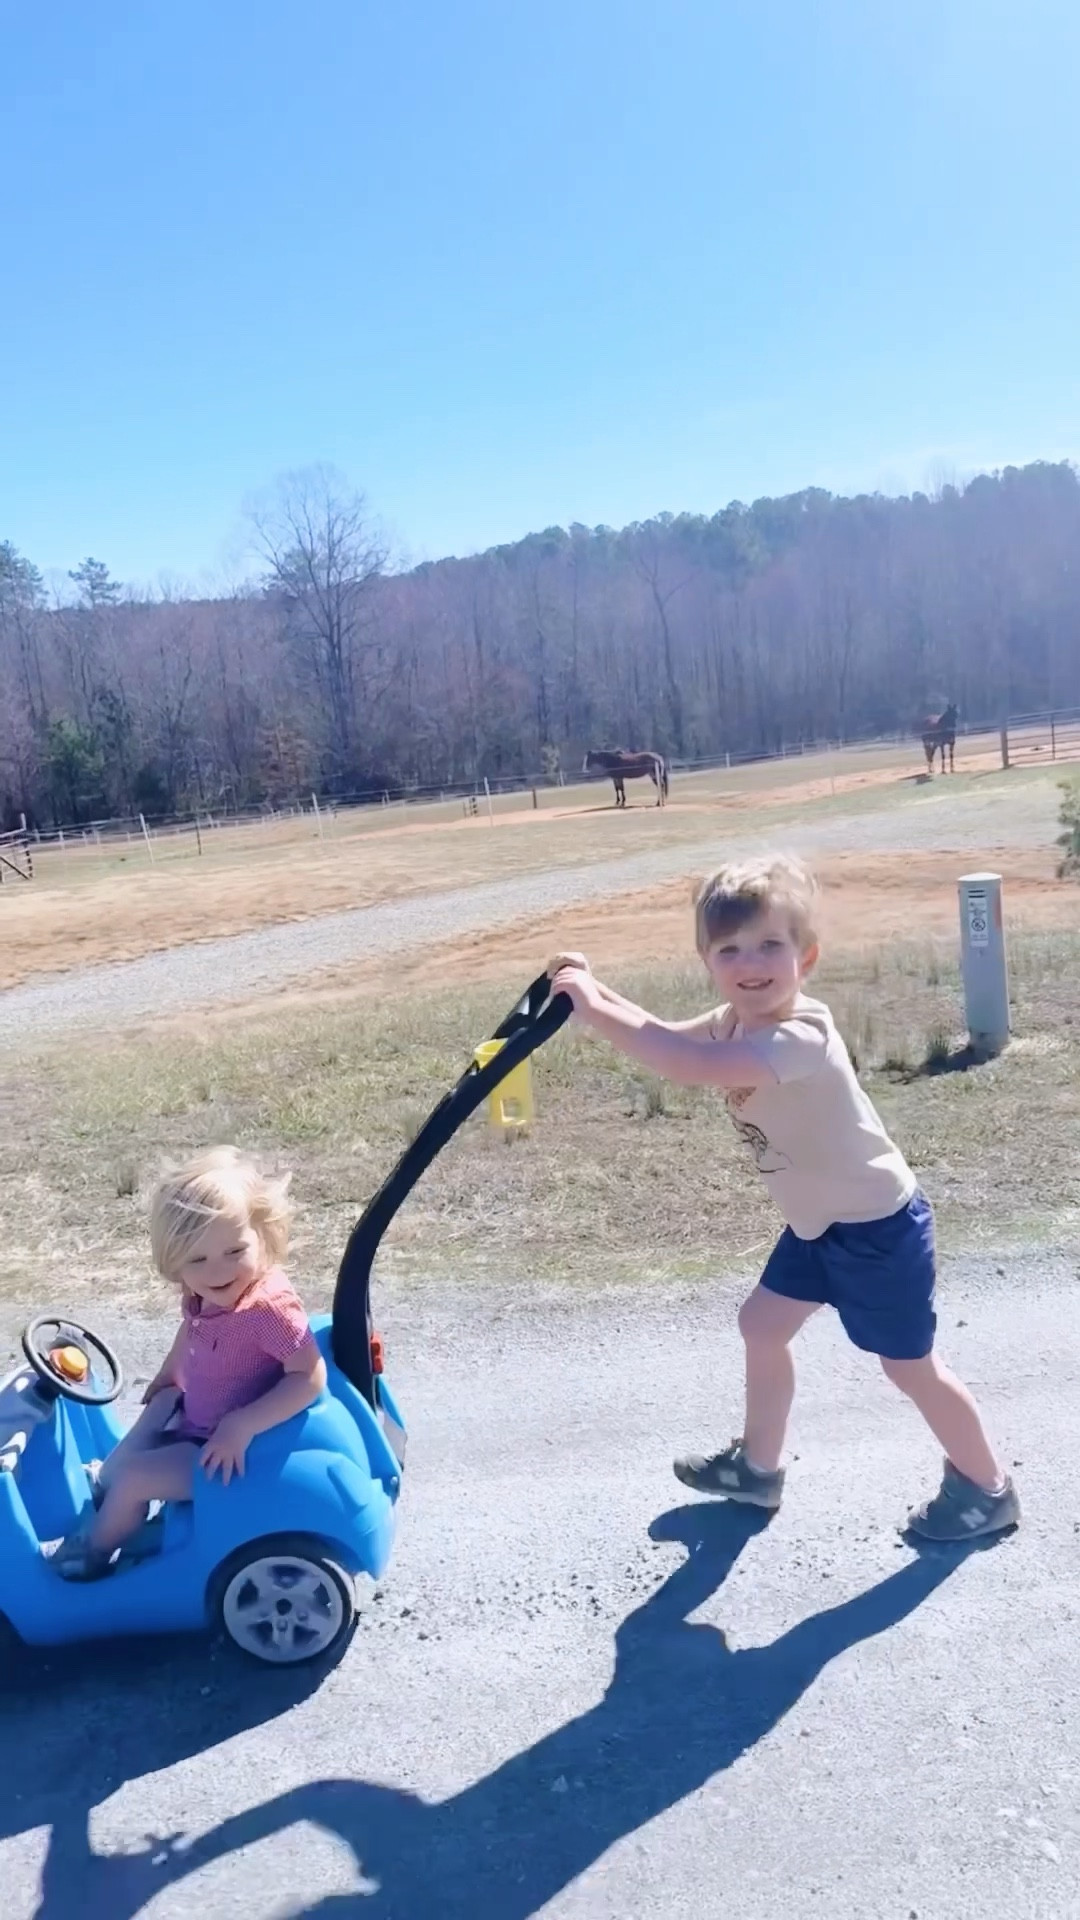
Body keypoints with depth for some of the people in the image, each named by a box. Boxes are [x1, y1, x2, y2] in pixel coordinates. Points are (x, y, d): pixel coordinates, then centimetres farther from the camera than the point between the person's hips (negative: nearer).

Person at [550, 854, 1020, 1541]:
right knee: (762, 1325, 16)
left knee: (910, 1364, 7)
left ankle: (987, 1488, 30)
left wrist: (598, 1013, -40)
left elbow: (690, 1066, -45)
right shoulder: (740, 1023, -4)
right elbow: (669, 1036, 2)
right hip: (820, 1219, 9)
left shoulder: (799, 1037, -34)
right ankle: (758, 1466, 35)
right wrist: (598, 990, -13)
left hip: (879, 1224, -9)